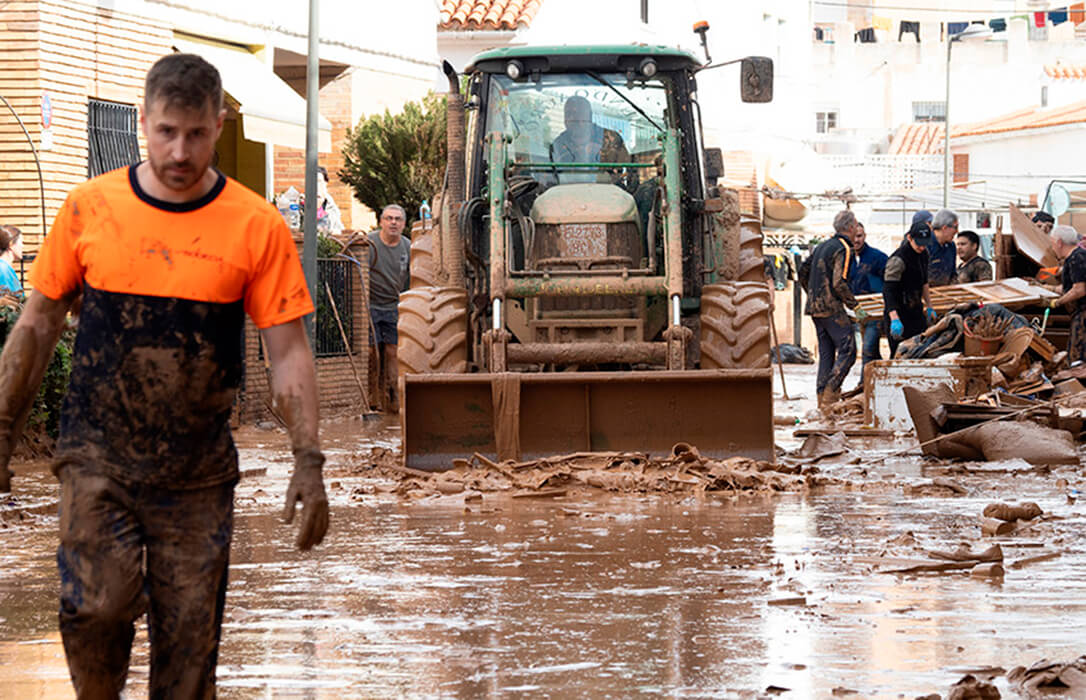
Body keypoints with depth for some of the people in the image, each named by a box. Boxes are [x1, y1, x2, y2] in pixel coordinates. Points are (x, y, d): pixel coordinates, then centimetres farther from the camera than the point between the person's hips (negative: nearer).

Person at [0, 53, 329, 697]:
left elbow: (289, 353, -2)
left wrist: (309, 462, -10)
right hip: (97, 456, 0)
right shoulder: (90, 208, 1)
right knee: (96, 605, -18)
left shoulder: (257, 227, -3)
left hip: (199, 473, 0)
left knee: (189, 633, 0)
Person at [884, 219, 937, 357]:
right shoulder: (897, 260, -20)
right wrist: (894, 319, -35)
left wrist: (929, 307, 22)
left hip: (916, 312, 8)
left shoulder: (923, 253, 6)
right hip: (900, 313, -8)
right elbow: (888, 291, -25)